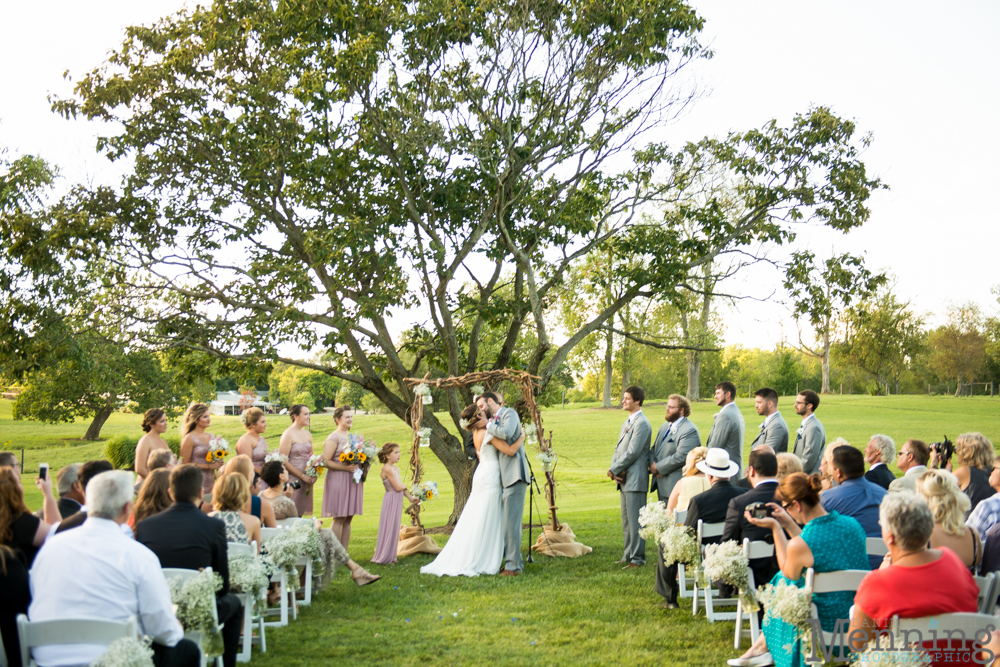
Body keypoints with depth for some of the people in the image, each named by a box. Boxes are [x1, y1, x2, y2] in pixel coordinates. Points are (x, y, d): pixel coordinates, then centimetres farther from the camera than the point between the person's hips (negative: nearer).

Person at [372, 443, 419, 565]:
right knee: (389, 528, -2)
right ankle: (384, 558, 7)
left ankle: (390, 556, 22)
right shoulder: (387, 468, -17)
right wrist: (405, 486, -1)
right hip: (391, 500, -9)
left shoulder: (396, 468, 12)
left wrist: (410, 497, 11)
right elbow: (398, 487, -20)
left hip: (397, 500, 9)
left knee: (394, 529, 13)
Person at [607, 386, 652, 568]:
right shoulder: (627, 423, 18)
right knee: (627, 521, 15)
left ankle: (637, 558, -1)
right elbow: (618, 449, 17)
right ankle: (628, 555, 23)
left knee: (635, 520, -6)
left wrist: (614, 470, -11)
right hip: (623, 479, 10)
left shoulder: (642, 423, -14)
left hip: (635, 479, -10)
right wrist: (614, 470, 0)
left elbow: (632, 453, -19)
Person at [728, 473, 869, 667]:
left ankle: (763, 648, 44)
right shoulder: (852, 524, -6)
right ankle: (762, 644, 37)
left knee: (780, 583, 21)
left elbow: (789, 574, -1)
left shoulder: (799, 545, -26)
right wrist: (788, 524, 14)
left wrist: (775, 528, 0)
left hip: (826, 623, -6)